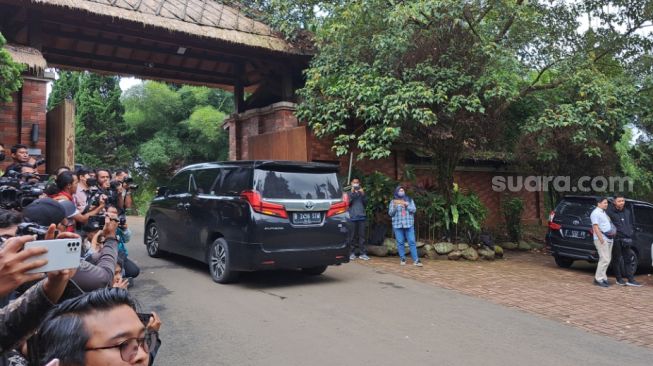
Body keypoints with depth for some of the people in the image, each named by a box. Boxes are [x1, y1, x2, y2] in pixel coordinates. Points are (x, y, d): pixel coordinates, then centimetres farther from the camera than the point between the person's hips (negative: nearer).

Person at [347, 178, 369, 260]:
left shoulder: (362, 192, 18)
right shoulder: (349, 193, 12)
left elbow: (365, 202, 7)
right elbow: (347, 203, -4)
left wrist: (363, 194, -5)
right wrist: (352, 193, -8)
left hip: (361, 217, 2)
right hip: (352, 217, -2)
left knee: (362, 235, -1)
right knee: (352, 236, -3)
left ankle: (362, 253, 0)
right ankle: (352, 253, 2)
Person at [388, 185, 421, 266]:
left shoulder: (409, 200, 12)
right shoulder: (393, 201, 10)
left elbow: (414, 210, 1)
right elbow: (390, 213, 4)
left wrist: (407, 205, -14)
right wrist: (394, 206, -13)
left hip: (409, 224, 0)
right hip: (397, 225, 0)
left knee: (412, 242, -6)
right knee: (400, 243, -2)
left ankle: (416, 260, -9)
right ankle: (403, 259, 6)